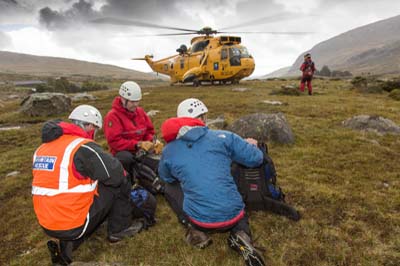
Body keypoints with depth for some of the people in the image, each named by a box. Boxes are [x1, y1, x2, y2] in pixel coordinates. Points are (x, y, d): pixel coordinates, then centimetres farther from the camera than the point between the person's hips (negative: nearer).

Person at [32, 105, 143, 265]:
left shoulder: (43, 148, 8)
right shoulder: (83, 147, -18)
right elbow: (116, 174, -15)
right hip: (74, 224, -8)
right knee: (120, 183, 1)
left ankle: (69, 242, 14)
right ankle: (120, 229, 15)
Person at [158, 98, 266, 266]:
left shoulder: (169, 151, 1)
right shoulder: (223, 136, -4)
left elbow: (166, 179, 21)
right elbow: (256, 159, 1)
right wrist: (250, 145, 23)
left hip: (200, 219, 1)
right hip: (231, 215, 0)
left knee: (169, 188, 23)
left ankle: (195, 230, 8)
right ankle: (240, 235, 4)